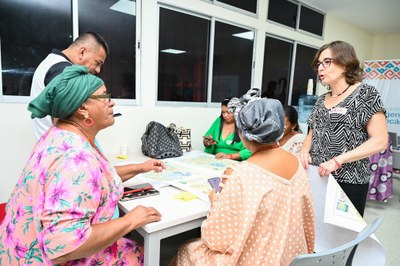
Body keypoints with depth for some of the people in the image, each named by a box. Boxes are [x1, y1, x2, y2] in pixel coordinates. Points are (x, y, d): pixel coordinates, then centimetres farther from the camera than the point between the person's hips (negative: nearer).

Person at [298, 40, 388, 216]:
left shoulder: (366, 94, -7)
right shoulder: (321, 100, 10)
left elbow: (380, 140, -13)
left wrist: (338, 160, -22)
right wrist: (305, 150, -6)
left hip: (348, 181, -5)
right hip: (316, 177, 5)